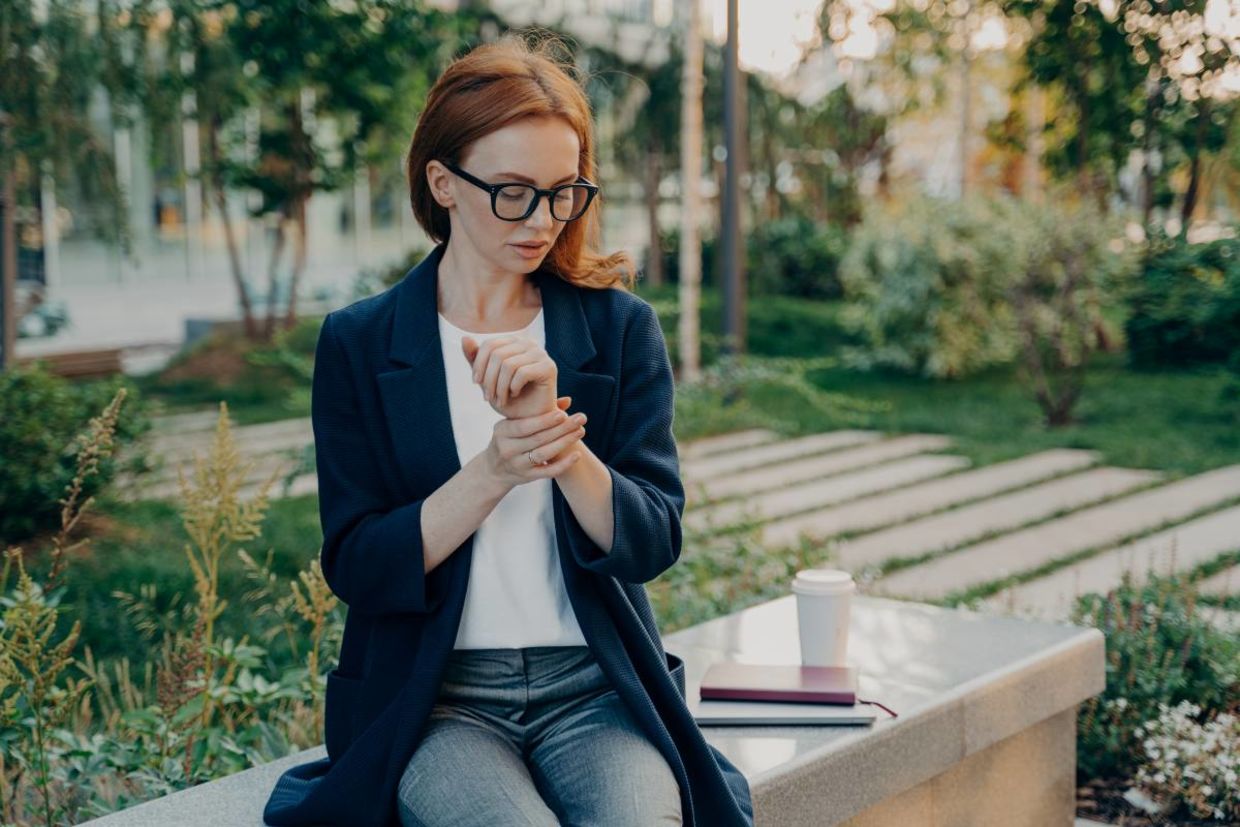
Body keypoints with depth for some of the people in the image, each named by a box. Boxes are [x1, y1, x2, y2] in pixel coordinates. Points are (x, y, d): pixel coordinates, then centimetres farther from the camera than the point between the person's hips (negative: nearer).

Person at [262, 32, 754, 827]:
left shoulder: (621, 328, 6)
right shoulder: (359, 343, 3)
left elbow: (653, 541, -2)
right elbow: (357, 567, -3)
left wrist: (553, 432, -19)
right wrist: (495, 472, -18)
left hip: (595, 686, 1)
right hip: (431, 699, -1)